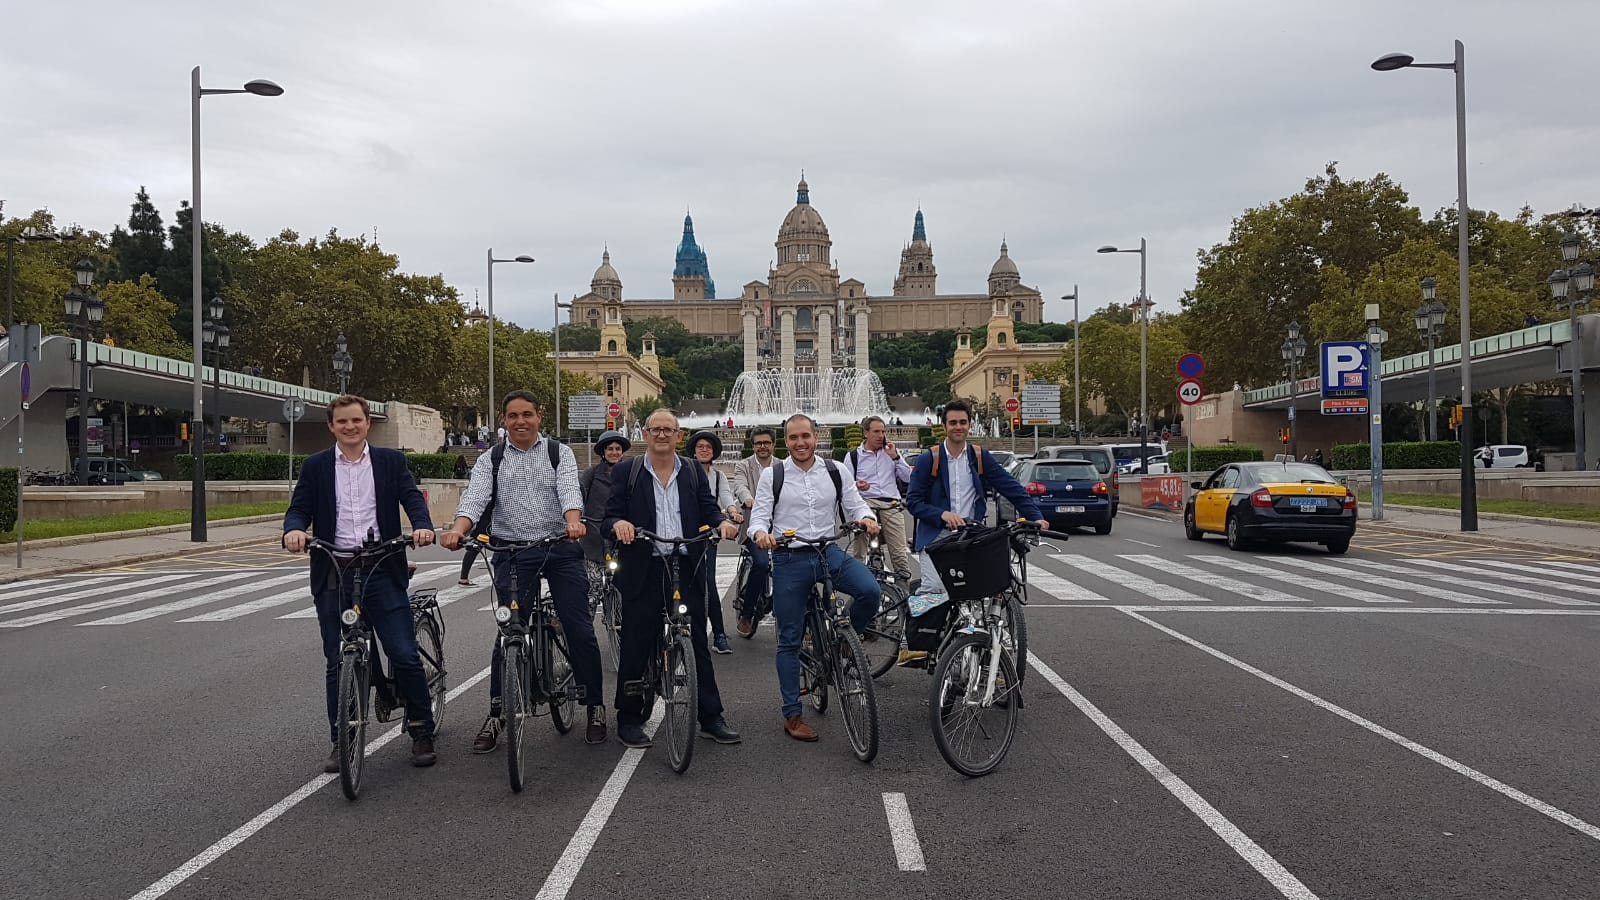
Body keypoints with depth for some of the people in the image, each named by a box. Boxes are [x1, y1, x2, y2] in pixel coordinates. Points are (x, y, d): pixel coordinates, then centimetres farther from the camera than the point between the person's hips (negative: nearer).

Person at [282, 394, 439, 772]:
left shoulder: (390, 460, 7)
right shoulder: (316, 466, 9)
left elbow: (412, 498, -2)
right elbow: (299, 508, 3)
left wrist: (422, 525, -23)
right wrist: (294, 529, -20)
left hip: (382, 572, -1)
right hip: (334, 575, 1)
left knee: (406, 656, -4)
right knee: (337, 663, 7)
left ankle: (422, 732, 10)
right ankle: (341, 741, 18)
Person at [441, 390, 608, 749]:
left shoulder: (560, 453, 5)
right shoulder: (490, 460, 7)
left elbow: (569, 490, -12)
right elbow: (473, 498, -8)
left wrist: (573, 521, -34)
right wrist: (458, 530, -29)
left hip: (561, 549, 0)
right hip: (512, 554, 0)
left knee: (580, 630, 0)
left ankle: (595, 708, 13)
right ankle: (495, 716, 12)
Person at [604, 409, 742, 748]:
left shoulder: (694, 472, 11)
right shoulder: (626, 472, 5)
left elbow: (708, 509, 6)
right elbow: (611, 516, 0)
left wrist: (722, 522, -16)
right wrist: (618, 523, -23)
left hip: (687, 570, 2)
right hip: (642, 573, -2)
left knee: (698, 645, 7)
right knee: (636, 647, 4)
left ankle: (711, 717, 15)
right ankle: (629, 719, 17)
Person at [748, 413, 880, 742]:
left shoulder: (835, 472, 6)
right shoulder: (772, 475, 1)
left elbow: (855, 505, 7)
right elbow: (759, 516, -1)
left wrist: (866, 517, -17)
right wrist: (760, 533, -25)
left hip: (829, 552, 1)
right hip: (789, 558, -1)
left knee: (870, 592, -26)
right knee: (789, 639, 3)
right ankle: (792, 715, 14)